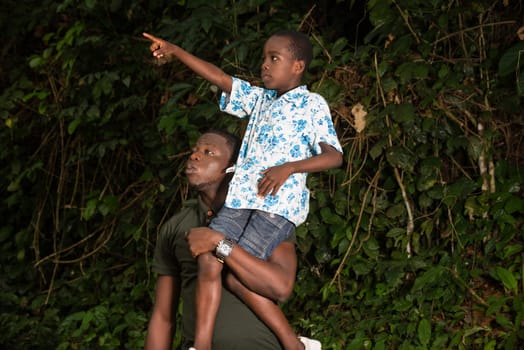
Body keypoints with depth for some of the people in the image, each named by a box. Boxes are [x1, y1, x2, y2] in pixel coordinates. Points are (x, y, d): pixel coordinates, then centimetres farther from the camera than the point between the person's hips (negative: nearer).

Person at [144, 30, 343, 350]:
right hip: (241, 199, 7)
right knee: (209, 260, -13)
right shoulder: (260, 99, 22)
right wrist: (175, 51, 19)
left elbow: (334, 156, -7)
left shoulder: (312, 104, 2)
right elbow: (220, 78, 24)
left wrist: (289, 168, -20)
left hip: (279, 204, -7)